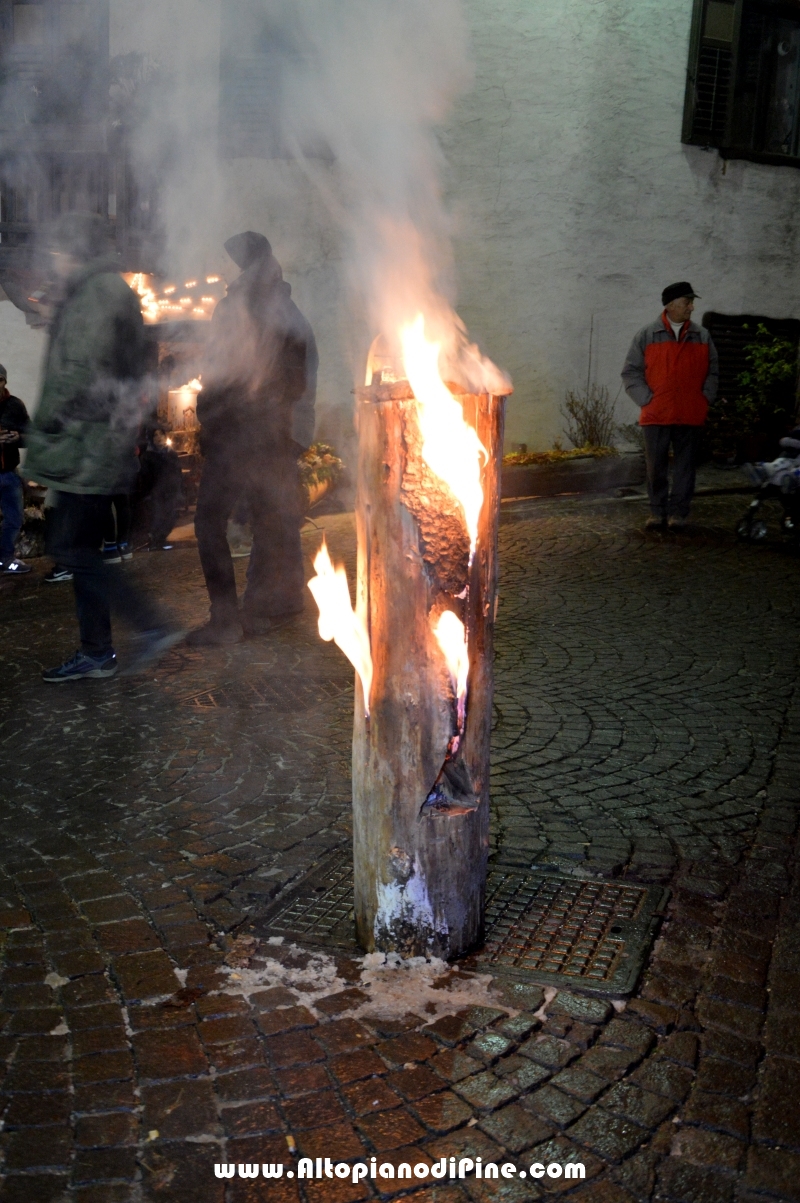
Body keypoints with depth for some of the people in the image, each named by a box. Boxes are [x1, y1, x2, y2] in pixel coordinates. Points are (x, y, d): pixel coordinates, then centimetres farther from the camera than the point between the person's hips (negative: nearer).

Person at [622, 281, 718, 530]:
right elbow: (631, 372, 1)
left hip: (691, 416, 2)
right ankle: (658, 511, 17)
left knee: (685, 466, 4)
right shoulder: (647, 335, 1)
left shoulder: (702, 337, 9)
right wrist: (647, 399, -7)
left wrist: (705, 398, 1)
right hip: (656, 416, -1)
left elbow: (712, 371, 14)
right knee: (656, 467, 5)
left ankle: (678, 512, 11)